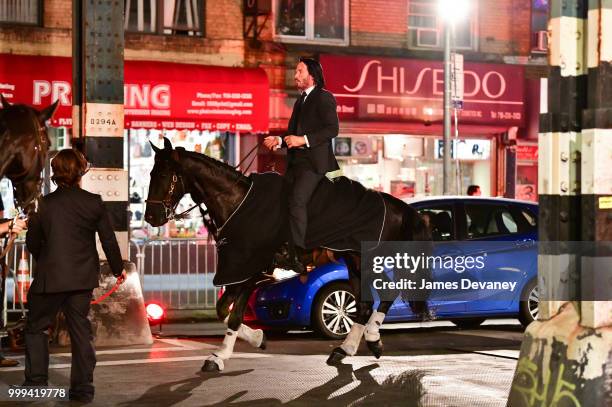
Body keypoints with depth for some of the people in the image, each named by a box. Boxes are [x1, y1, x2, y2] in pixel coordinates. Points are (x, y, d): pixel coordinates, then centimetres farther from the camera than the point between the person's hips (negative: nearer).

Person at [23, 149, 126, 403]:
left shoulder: (45, 204, -8)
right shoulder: (94, 203, -4)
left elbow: (32, 243, 2)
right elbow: (108, 240, 2)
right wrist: (118, 269, 17)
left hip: (50, 276, -2)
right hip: (84, 277, 2)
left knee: (36, 326, 14)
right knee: (80, 329, 11)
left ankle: (36, 380, 11)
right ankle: (83, 388, 11)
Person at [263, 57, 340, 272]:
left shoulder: (324, 98, -3)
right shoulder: (300, 101, 24)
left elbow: (332, 129, -14)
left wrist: (303, 140, -19)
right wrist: (279, 141, 8)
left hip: (313, 163, -9)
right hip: (295, 163, 9)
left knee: (296, 202, -21)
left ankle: (297, 258, -22)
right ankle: (284, 253, 4)